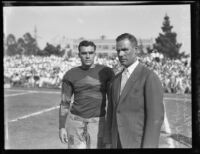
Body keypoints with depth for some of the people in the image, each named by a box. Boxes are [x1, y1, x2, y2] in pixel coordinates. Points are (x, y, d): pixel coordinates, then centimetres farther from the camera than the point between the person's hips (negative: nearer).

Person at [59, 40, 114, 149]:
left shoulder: (106, 72, -4)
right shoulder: (70, 75, -1)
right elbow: (64, 103, 2)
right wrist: (61, 128, -4)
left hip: (97, 123, 0)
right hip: (76, 122, 1)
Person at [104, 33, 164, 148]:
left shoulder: (150, 77, -12)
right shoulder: (117, 80, 13)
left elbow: (156, 116, -17)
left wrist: (148, 148, -22)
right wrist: (108, 143, 13)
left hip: (139, 144, -7)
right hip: (118, 143, 7)